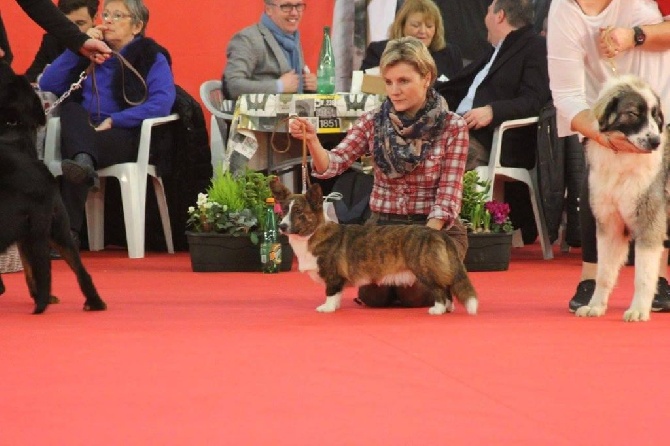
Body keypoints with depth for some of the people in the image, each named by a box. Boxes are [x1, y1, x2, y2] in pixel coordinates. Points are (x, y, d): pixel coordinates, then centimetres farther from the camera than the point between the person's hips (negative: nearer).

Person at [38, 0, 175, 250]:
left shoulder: (152, 58, 9)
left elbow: (162, 103, -11)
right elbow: (47, 86, 16)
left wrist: (113, 120, -17)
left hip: (127, 137, -4)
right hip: (84, 130, 4)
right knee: (70, 110, -32)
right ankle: (83, 162, -60)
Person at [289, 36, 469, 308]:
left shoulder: (452, 127, -6)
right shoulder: (373, 122, 1)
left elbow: (448, 194, -9)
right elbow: (332, 165, -11)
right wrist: (311, 141, -32)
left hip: (436, 227, -2)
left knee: (414, 294, -26)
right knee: (373, 294, -22)